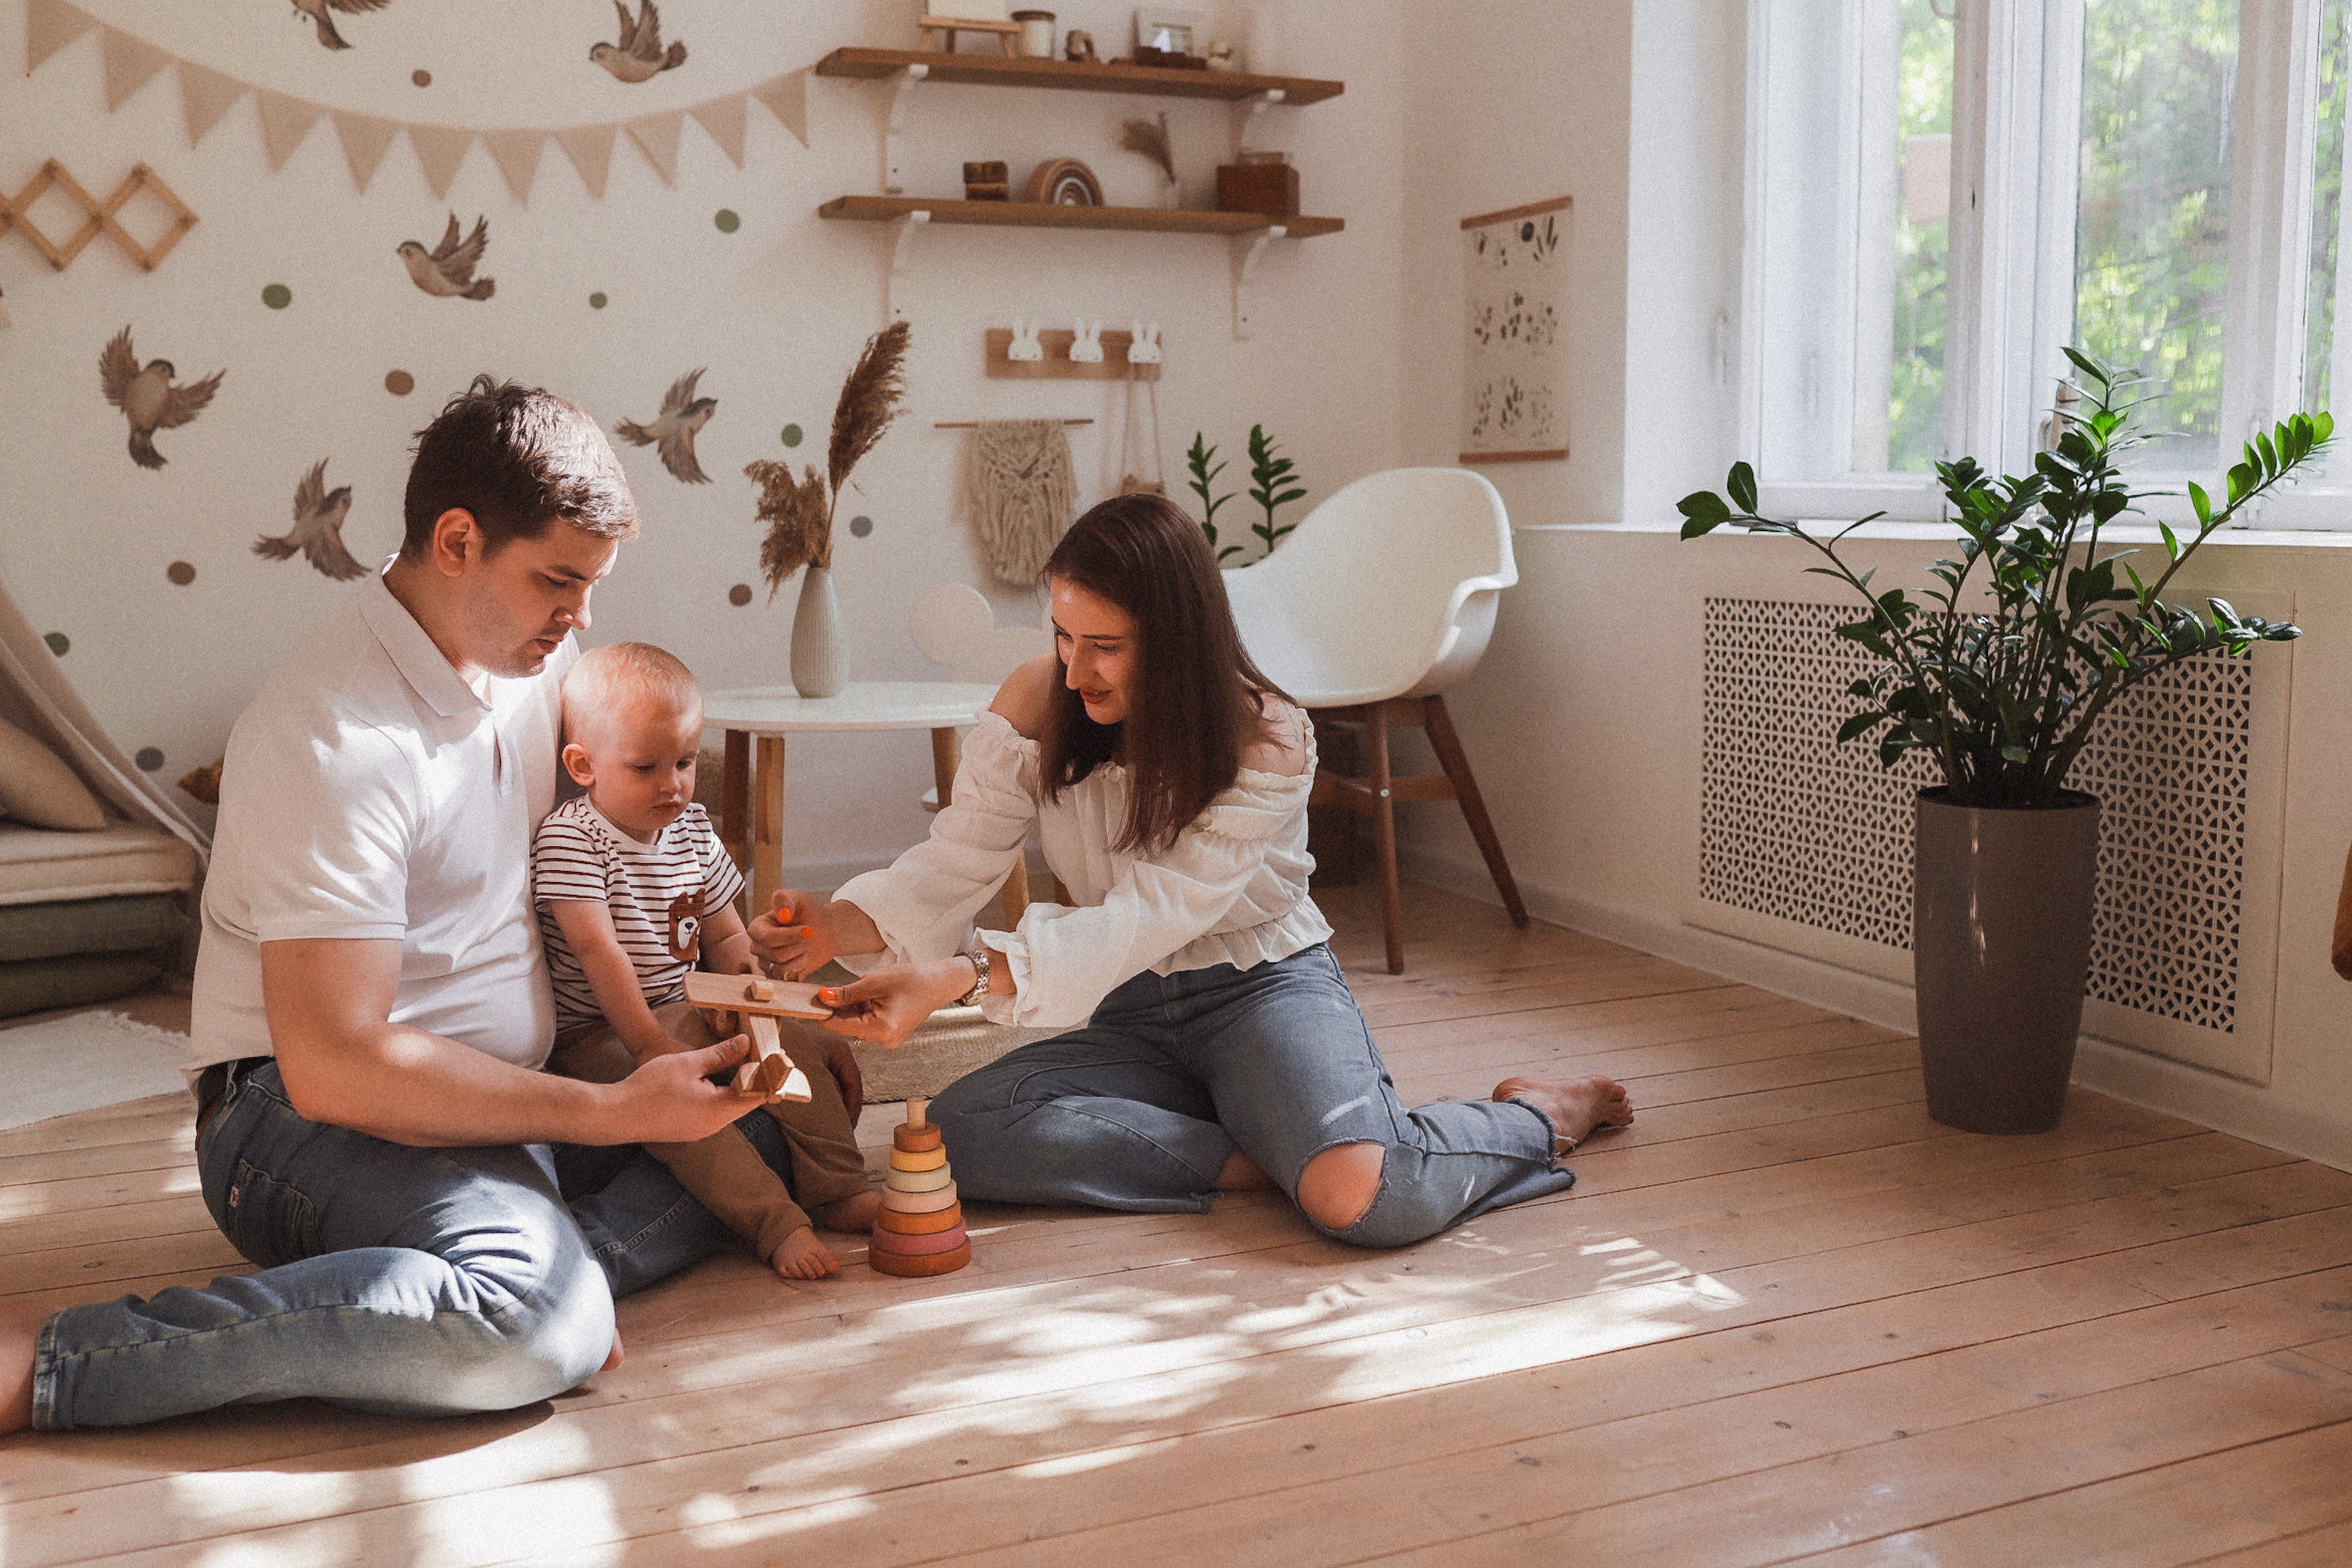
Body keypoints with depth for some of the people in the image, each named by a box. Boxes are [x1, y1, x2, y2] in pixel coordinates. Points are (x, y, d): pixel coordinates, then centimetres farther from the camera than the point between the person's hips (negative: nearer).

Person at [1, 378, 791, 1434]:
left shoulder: (536, 653, 5)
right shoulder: (337, 738, -23)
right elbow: (331, 1063, -29)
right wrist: (611, 1110, -26)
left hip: (495, 1085, 9)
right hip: (308, 1116, -9)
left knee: (755, 1140, -3)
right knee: (543, 1325, -35)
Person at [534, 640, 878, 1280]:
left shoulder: (692, 831, 8)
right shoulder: (569, 839, -15)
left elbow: (724, 936, 16)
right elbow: (596, 949, -22)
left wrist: (743, 976, -7)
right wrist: (649, 1045, -28)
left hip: (687, 1011, 7)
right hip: (598, 1031, -7)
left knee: (796, 1048, -9)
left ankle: (840, 1191, -5)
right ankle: (778, 1226, -34)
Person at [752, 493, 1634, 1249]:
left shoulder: (1265, 743, -21)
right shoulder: (1035, 704, -7)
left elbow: (1145, 919, -30)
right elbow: (954, 863, -12)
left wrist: (957, 980, -44)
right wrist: (841, 925, -35)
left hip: (1264, 985, -4)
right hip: (1131, 1018, 5)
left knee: (1358, 1197, -33)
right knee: (958, 1132, -24)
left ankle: (1538, 1115, 0)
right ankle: (1255, 1159, -19)